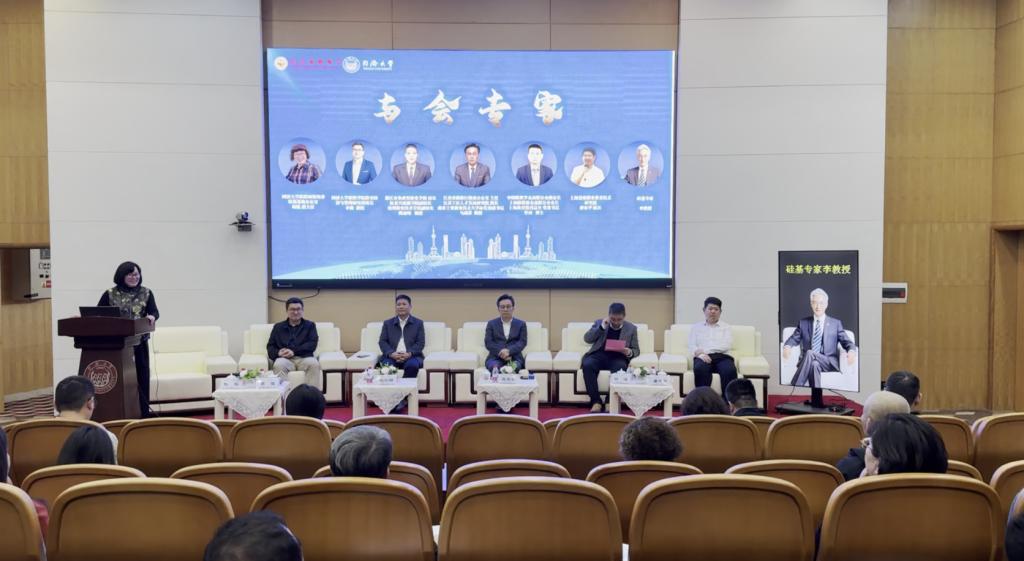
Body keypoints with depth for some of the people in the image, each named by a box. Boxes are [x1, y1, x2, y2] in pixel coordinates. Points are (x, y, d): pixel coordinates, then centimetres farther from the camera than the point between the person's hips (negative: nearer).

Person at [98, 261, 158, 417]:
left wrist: (152, 317, -24)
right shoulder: (110, 294, 6)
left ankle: (143, 411, 10)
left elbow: (155, 311, -2)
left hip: (139, 342, 1)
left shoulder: (146, 293, 8)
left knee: (141, 375, 3)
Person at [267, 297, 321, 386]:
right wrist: (278, 352, -9)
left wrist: (294, 351, -10)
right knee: (279, 365, -34)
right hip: (285, 359, 1)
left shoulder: (310, 325, 20)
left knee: (314, 363, -34)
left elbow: (312, 344, 5)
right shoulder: (278, 327, 24)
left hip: (304, 358, -1)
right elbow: (270, 347, 16)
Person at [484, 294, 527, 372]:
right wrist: (501, 352, -13)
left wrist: (509, 351, -16)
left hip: (514, 358, 0)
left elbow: (522, 342, 4)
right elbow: (488, 342, 5)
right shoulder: (491, 324, 17)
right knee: (495, 367, -37)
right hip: (495, 357, 0)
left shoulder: (521, 324, 17)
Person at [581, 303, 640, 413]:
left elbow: (636, 350, 12)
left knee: (619, 368, -37)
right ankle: (596, 401, -28)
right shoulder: (599, 323, 11)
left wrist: (629, 352, -12)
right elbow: (587, 339, 0)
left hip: (618, 357, -1)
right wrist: (602, 327, -9)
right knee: (587, 365, -32)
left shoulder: (631, 328, 10)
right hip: (599, 355, 1)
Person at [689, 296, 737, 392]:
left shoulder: (726, 327, 19)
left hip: (722, 357, 0)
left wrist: (704, 349, -8)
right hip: (703, 357, 0)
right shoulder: (696, 327, 21)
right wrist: (701, 354, -16)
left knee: (730, 370, -35)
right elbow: (692, 346, 8)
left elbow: (727, 345, 1)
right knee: (700, 369, -37)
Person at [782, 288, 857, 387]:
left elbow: (847, 342, 9)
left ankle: (794, 388, -37)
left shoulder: (836, 323, 16)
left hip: (829, 363, -1)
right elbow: (793, 339, 11)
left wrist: (852, 351, -17)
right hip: (806, 362, 1)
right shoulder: (804, 323, 19)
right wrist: (787, 347, -15)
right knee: (814, 364, -36)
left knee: (809, 353, -34)